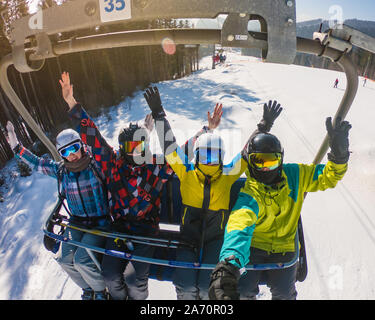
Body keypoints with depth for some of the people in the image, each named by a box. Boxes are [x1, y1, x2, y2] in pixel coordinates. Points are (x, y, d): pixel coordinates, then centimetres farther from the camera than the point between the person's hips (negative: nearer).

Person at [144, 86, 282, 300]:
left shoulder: (228, 175, 1)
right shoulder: (186, 172, -1)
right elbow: (169, 146, -5)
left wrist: (265, 125, -7)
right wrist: (158, 114, -10)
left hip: (215, 239, 0)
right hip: (188, 237, 0)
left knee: (208, 288, -15)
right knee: (185, 288, -12)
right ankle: (188, 295, 21)